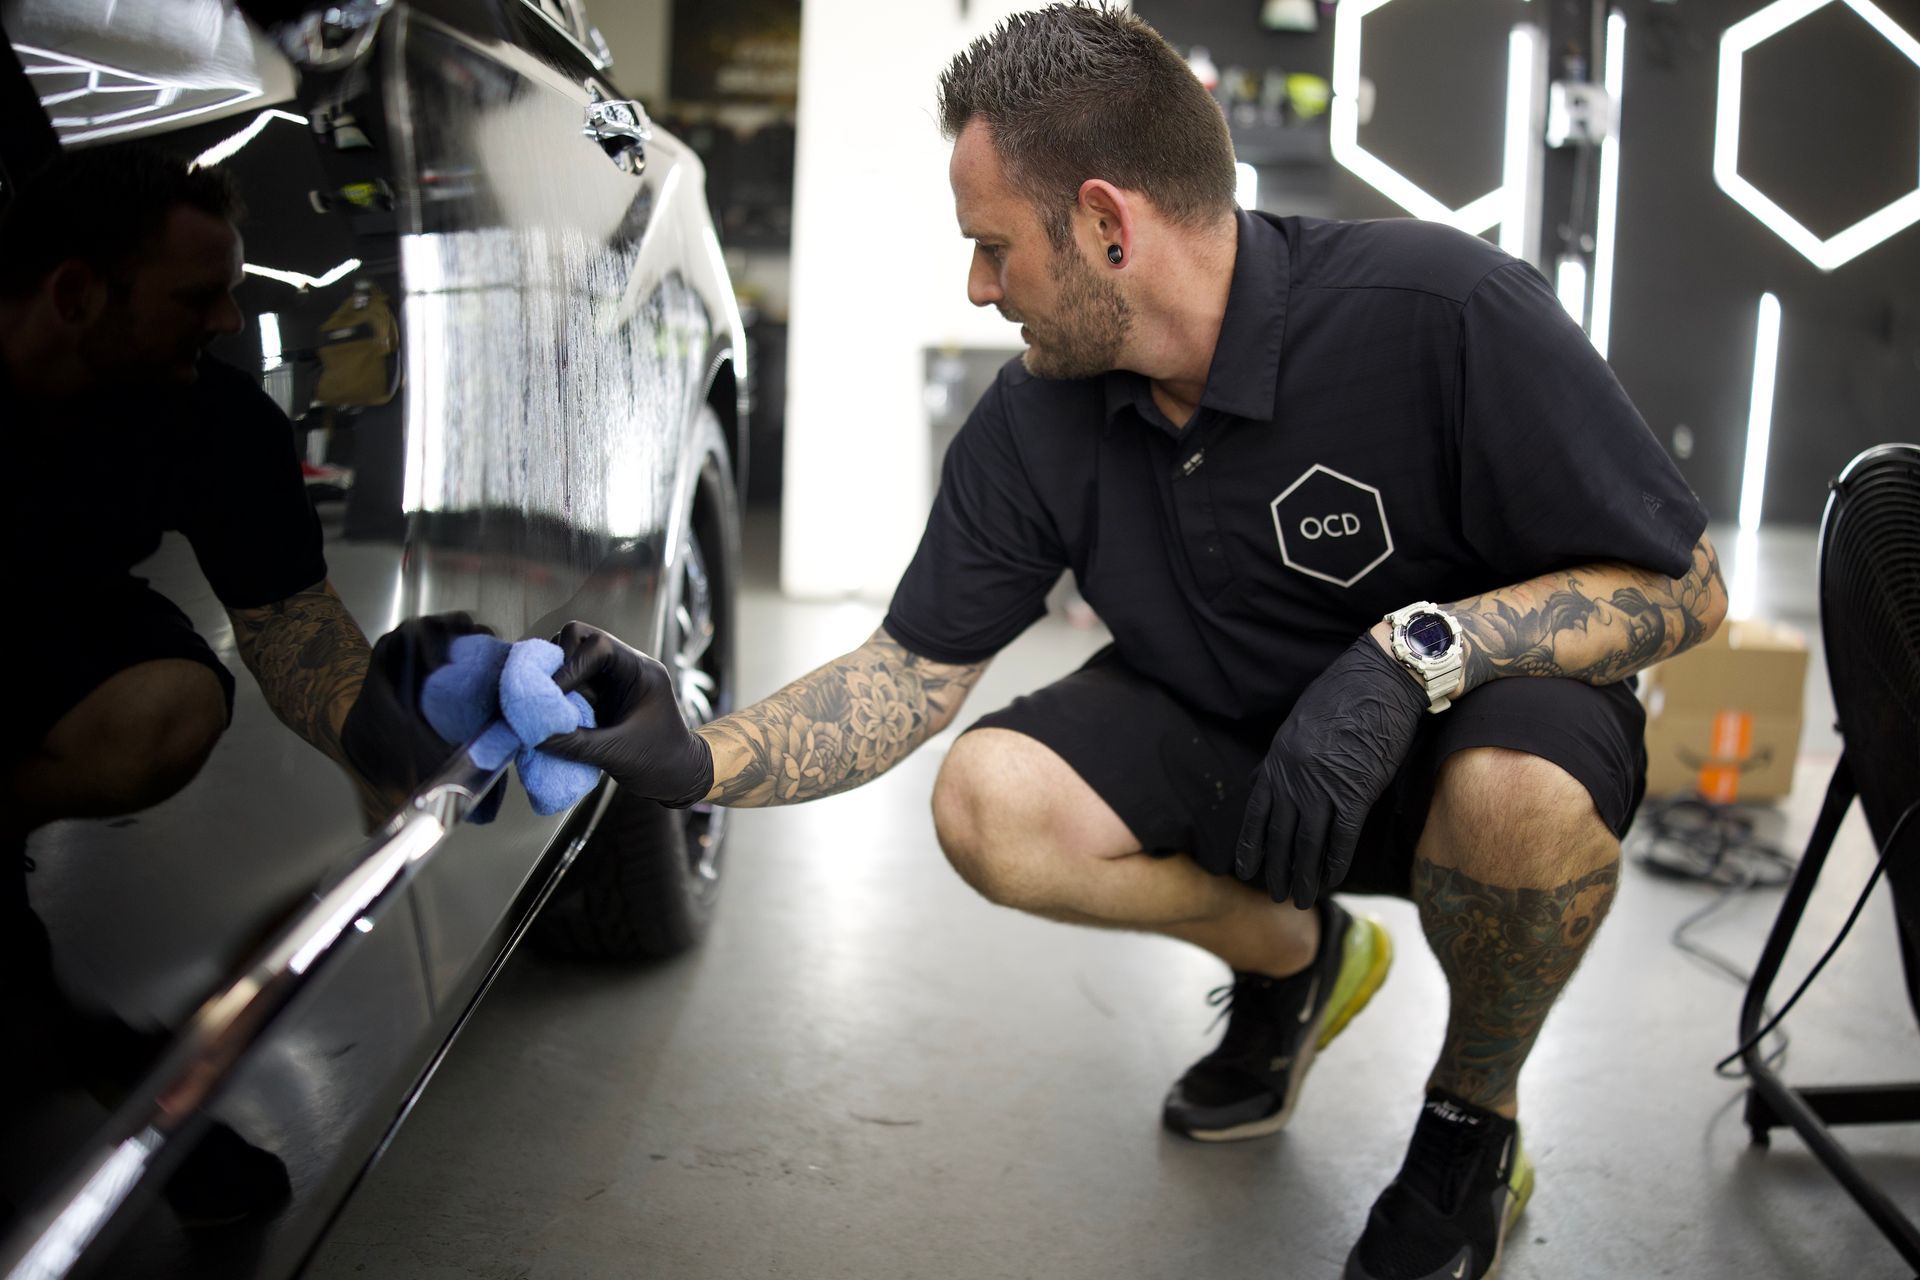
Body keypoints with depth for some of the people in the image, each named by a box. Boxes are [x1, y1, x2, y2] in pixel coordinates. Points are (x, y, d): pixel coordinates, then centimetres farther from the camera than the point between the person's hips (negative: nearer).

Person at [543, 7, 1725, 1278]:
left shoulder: (1443, 313, -28)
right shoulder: (1036, 421, -12)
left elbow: (1684, 588, -23)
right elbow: (914, 672, -4)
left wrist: (1418, 647, -37)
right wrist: (698, 763, -18)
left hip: (1470, 718, -4)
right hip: (1228, 731, 4)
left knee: (1520, 789, -38)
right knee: (991, 803, -20)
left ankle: (1474, 1123, -4)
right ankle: (1293, 954, 10)